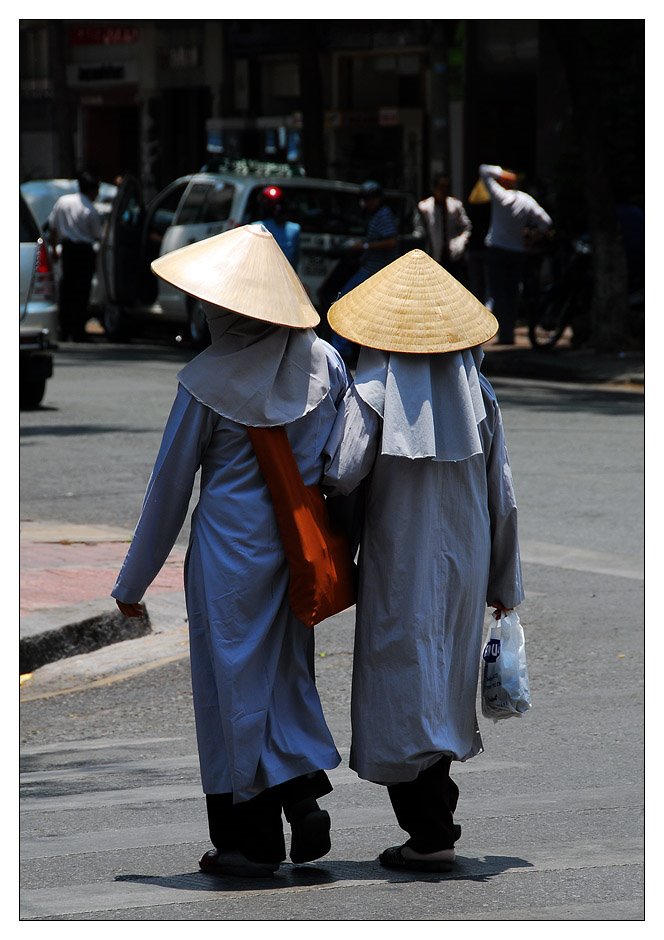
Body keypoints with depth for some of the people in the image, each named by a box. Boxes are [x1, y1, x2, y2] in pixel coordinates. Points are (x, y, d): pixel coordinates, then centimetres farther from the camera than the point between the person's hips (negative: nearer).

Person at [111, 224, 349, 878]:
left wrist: (133, 581, 5)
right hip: (302, 548, 4)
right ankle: (305, 794, 1)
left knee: (234, 682, 5)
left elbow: (169, 487, -5)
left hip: (230, 549, -4)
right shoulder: (324, 363, -2)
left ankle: (253, 838, 9)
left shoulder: (206, 382, -13)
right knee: (288, 675, 18)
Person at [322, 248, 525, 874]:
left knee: (404, 688, 1)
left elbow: (340, 477, -22)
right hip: (465, 564, 5)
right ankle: (437, 815, 26)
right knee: (445, 690, 17)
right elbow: (501, 493, 3)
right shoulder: (474, 389, 1)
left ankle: (430, 835, -2)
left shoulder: (373, 391, -12)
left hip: (399, 569, -5)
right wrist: (504, 581, 12)